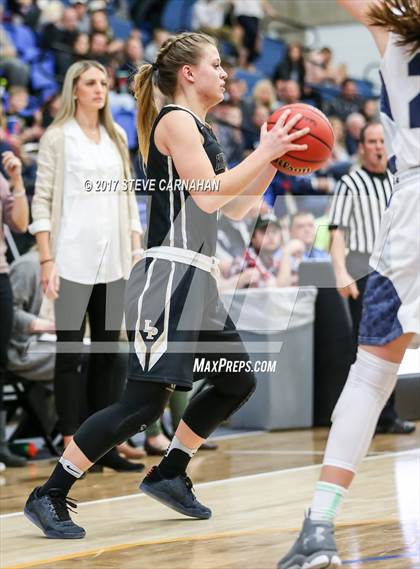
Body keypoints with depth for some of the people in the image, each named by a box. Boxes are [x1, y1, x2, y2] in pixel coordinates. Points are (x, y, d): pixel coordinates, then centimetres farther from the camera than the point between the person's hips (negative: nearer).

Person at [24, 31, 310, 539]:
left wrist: (274, 159, 13)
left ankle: (169, 474, 24)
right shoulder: (175, 121, -8)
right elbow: (209, 196, -18)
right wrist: (263, 153, -10)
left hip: (195, 281, 10)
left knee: (237, 381, 16)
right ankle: (49, 496, -10)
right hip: (169, 276, -10)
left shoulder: (197, 129, 20)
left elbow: (236, 207, 23)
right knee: (144, 402, -14)